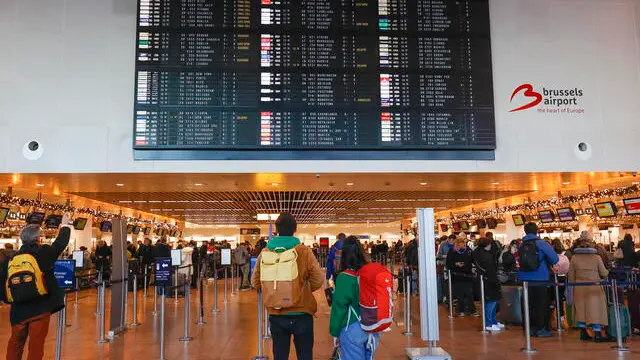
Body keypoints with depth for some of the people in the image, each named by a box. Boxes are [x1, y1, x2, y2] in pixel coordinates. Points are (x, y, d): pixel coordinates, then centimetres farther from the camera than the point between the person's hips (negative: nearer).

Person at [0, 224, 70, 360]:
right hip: (40, 309, -3)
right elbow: (62, 241, 6)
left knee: (15, 346, 19)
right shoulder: (44, 252, -9)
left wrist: (13, 301, 17)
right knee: (36, 347, 6)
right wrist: (65, 227, 24)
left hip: (18, 310, 4)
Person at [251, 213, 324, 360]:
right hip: (302, 314, -2)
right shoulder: (305, 251, -12)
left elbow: (255, 283, 3)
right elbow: (318, 281, -11)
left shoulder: (265, 253, -5)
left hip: (276, 315, 2)